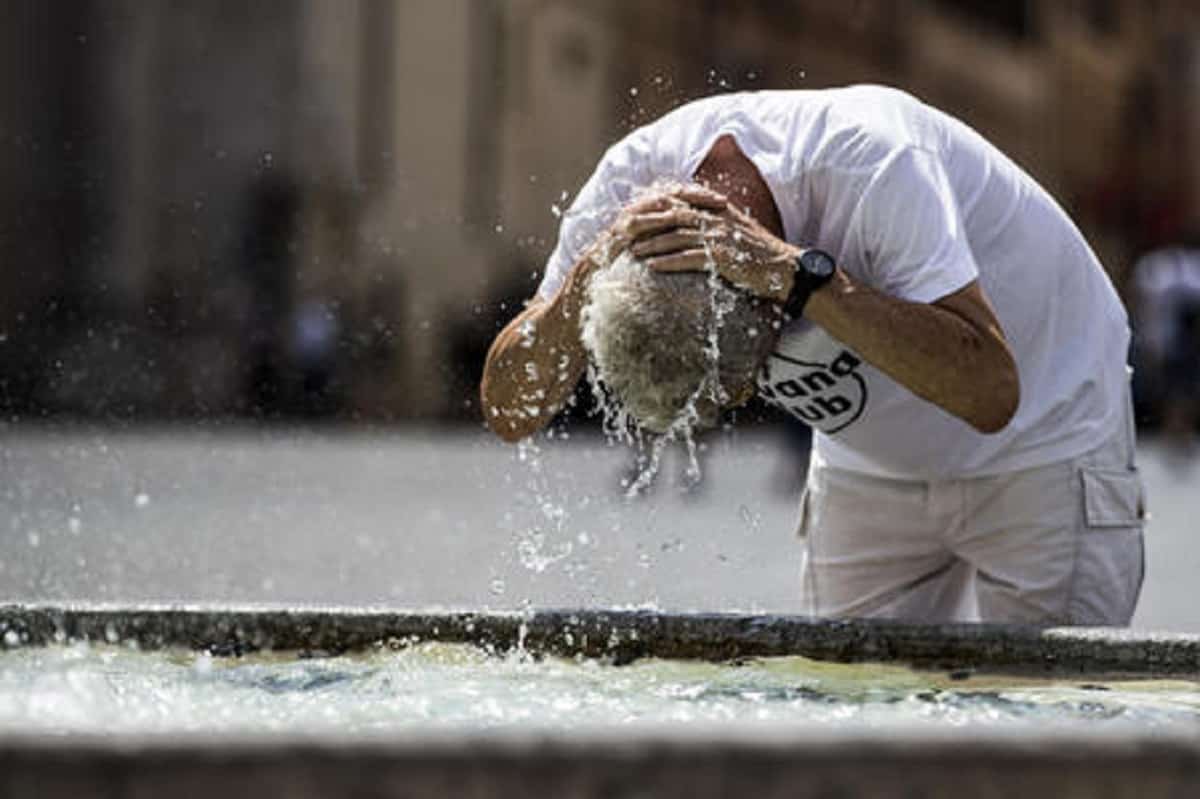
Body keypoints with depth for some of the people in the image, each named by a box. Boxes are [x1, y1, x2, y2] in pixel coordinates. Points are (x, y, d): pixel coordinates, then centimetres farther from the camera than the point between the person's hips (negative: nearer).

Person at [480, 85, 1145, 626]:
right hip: (870, 469, 5)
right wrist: (589, 277, -38)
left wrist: (795, 273, -49)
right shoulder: (633, 180, -22)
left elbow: (989, 392, -44)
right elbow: (509, 414, -19)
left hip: (1044, 450, -5)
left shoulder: (873, 162, -36)